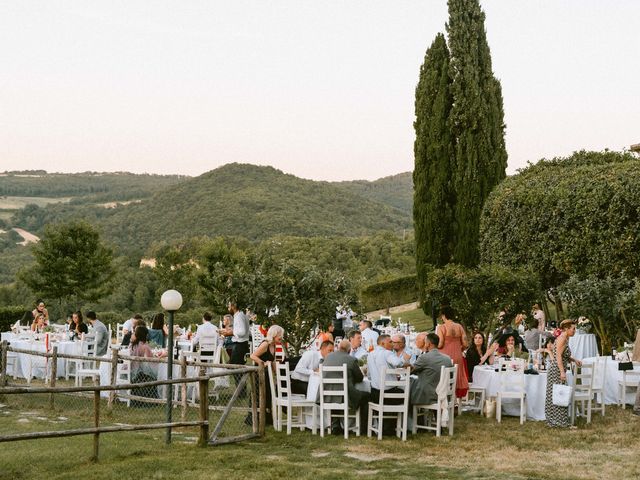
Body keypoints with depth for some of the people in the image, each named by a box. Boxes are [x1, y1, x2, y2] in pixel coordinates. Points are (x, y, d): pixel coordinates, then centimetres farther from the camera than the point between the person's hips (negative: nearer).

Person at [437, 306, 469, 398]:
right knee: (457, 379, 11)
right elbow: (465, 344, 5)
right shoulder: (459, 327, 4)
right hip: (457, 357, 4)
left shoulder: (442, 327, -9)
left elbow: (439, 344, -13)